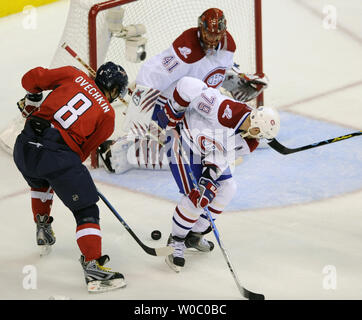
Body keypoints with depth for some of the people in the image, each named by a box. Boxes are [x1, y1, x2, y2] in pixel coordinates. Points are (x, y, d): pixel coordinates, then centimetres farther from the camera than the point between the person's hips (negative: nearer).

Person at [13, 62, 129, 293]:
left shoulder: (74, 75, 16)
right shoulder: (107, 114, 9)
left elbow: (32, 78, 13)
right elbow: (85, 149, 10)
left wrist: (32, 100, 32)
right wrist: (72, 169, 26)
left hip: (25, 144, 5)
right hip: (58, 153, -5)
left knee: (40, 183, 39)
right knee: (86, 210, 2)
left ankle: (43, 230, 49)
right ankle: (93, 266, -9)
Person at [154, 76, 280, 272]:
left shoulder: (249, 140, -14)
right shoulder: (224, 110, -38)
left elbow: (220, 158, -13)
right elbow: (188, 85, -36)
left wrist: (209, 180, -28)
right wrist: (171, 113, -24)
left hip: (207, 150, 8)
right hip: (182, 139, -8)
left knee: (227, 188, 7)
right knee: (194, 196, -16)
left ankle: (195, 235, 21)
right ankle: (175, 241, 3)